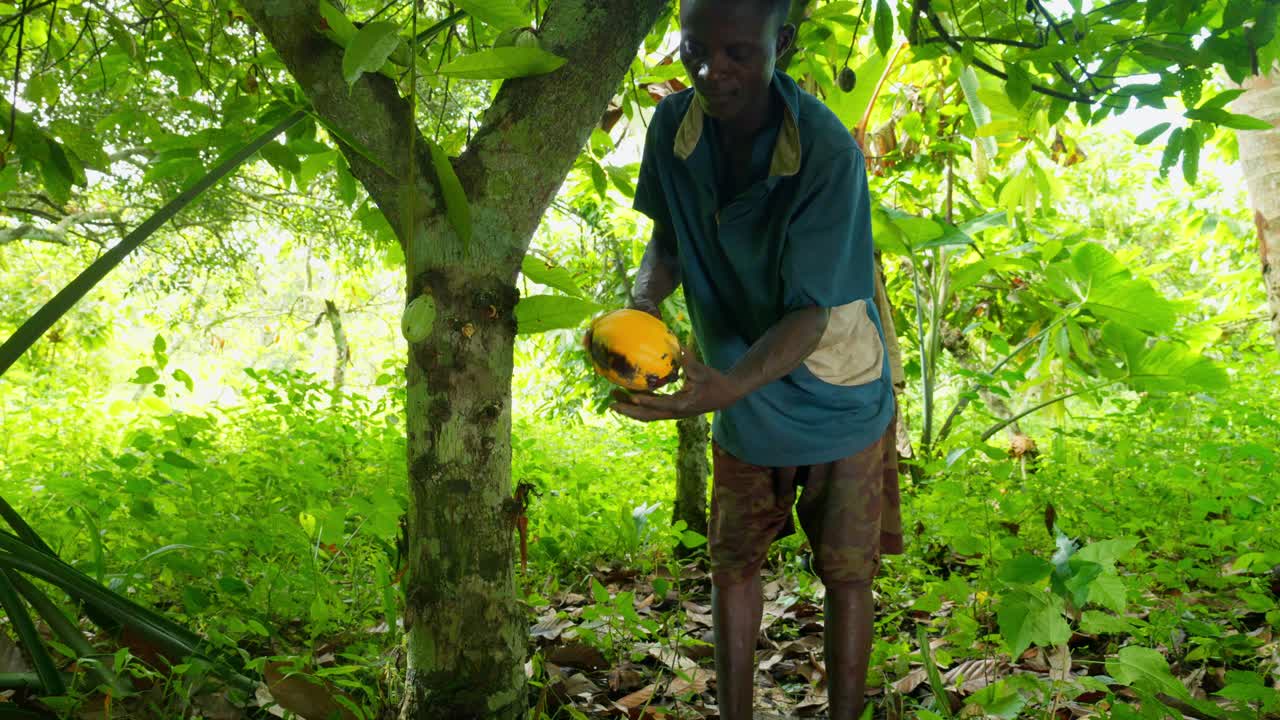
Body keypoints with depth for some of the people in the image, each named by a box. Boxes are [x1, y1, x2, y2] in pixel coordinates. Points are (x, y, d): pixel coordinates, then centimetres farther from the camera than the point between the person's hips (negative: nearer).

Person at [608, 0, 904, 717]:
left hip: (836, 403, -4)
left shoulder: (826, 150, -28)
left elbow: (810, 313, -29)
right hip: (743, 400, 5)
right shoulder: (674, 127, -13)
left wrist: (729, 385, -46)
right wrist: (640, 307, -18)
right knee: (732, 563, 12)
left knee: (846, 573, 6)